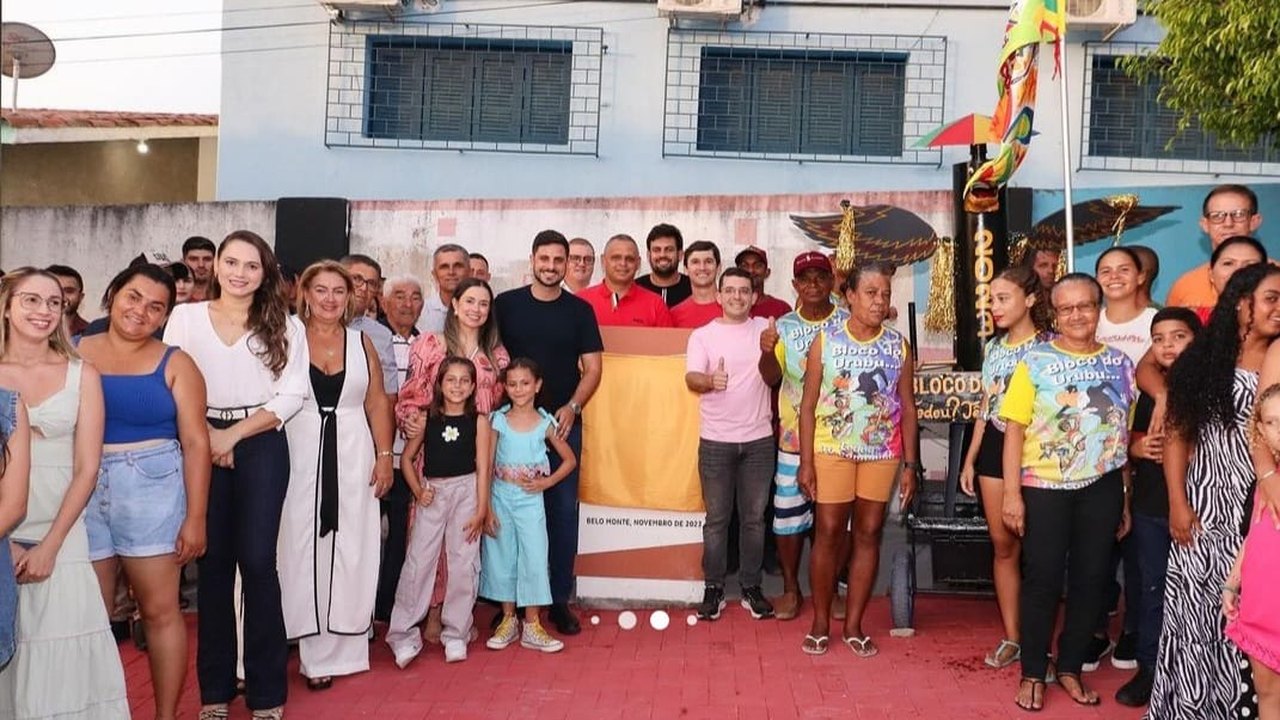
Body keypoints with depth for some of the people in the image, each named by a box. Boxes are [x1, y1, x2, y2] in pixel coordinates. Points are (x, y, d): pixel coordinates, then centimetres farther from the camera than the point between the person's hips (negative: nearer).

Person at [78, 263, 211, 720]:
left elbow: (195, 443, -2)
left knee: (160, 611, 3)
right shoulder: (75, 354, 6)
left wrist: (196, 517, -6)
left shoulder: (174, 364, 1)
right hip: (83, 492, 2)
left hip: (153, 491, -2)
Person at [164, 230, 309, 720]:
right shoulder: (184, 317, 5)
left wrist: (235, 434, -9)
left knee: (257, 561, -2)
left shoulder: (285, 326, 2)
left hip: (262, 447, -1)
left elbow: (293, 394, -3)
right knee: (213, 562, 6)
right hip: (201, 445, 1)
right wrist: (204, 434, -8)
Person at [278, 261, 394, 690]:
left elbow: (377, 403, 9)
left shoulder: (361, 343, 8)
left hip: (353, 455, 2)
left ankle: (340, 646, 14)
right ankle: (315, 651, 11)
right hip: (299, 454, -2)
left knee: (350, 549, 4)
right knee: (302, 548, 1)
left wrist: (385, 455, 3)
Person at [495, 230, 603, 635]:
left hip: (563, 423, 1)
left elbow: (592, 368, 3)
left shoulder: (580, 310, 5)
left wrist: (571, 407, -12)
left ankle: (560, 599, 13)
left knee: (563, 510, 3)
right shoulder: (506, 304, 3)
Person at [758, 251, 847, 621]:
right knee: (789, 513, 5)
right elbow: (771, 377, -9)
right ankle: (791, 589, 19)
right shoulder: (784, 326, 2)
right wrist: (767, 351, -29)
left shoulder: (849, 323, -1)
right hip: (794, 436, 1)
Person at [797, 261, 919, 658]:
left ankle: (853, 625, 18)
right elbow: (808, 404, -3)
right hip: (832, 451, -2)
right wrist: (806, 462, -8)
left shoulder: (899, 346, 2)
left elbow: (907, 408, 5)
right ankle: (820, 623, 16)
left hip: (882, 454, 2)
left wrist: (910, 465, 2)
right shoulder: (825, 341, -3)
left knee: (868, 535, 7)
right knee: (827, 534, 2)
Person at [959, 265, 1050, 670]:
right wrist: (970, 459, 14)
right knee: (1002, 544, 9)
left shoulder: (1048, 347, -8)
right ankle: (1012, 637, 19)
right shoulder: (993, 347, 11)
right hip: (994, 448, 6)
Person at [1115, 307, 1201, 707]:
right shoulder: (1151, 390, 10)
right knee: (1152, 589, 11)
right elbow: (1134, 439, 19)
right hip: (1150, 506, 5)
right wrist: (1140, 447, -3)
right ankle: (1149, 668, 22)